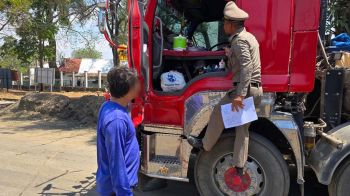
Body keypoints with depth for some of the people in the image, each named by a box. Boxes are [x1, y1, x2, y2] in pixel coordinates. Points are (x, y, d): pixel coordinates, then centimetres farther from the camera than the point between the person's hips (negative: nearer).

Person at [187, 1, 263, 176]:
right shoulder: (248, 37, 18)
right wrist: (231, 55, 35)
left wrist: (239, 95, -30)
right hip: (256, 90, 10)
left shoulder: (239, 40, -13)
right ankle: (239, 167, 18)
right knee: (242, 128, 13)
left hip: (245, 89, -9)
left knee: (218, 113, 9)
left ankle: (205, 144, 26)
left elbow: (247, 67, -25)